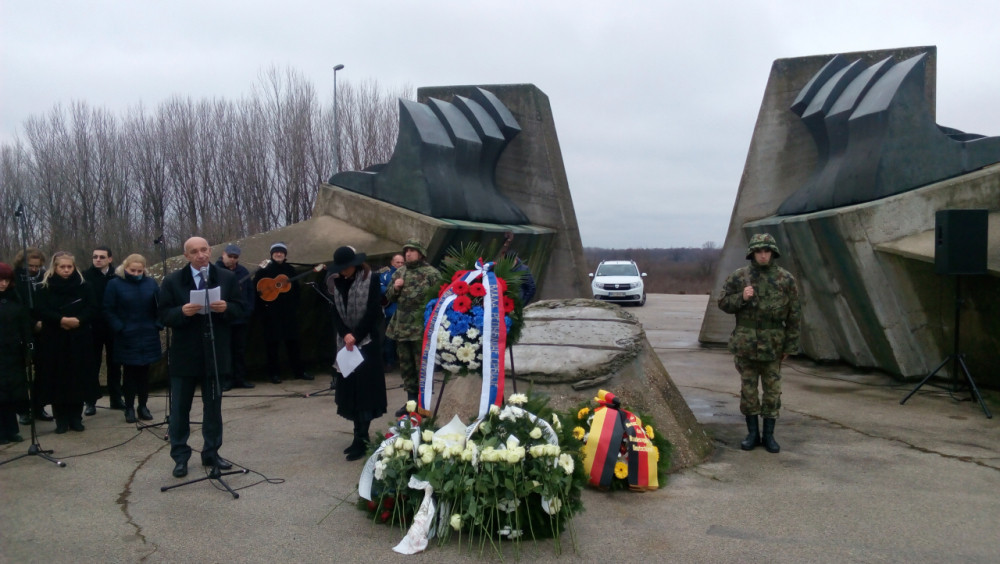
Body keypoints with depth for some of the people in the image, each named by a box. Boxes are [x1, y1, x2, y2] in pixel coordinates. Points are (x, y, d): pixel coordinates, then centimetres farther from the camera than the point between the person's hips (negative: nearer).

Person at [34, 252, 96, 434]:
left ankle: (76, 418, 12)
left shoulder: (83, 285, 7)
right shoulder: (44, 287, 4)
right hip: (54, 341, -1)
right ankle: (61, 420, 9)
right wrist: (61, 320, -21)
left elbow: (92, 308, 1)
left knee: (78, 379, 2)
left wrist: (78, 320, -17)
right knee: (57, 380, 0)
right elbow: (40, 311, -6)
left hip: (79, 340, 1)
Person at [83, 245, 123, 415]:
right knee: (93, 364, 7)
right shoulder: (86, 276, -3)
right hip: (93, 327, -1)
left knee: (114, 363, 11)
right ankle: (90, 401, 13)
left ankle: (116, 398, 21)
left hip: (114, 326, 1)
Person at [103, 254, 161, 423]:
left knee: (144, 372, 10)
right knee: (129, 373, 5)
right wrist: (119, 328, -12)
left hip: (148, 337, 2)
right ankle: (129, 408, 14)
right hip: (126, 338, -2)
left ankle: (143, 406, 19)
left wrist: (157, 325, -2)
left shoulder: (151, 283, 4)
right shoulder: (115, 284, -4)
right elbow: (108, 310, -4)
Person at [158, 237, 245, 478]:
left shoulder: (227, 278, 2)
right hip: (184, 354, -1)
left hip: (215, 353, 2)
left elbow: (240, 309, 2)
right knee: (180, 408, 5)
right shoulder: (172, 281, -2)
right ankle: (180, 456, 17)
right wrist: (182, 312, -24)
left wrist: (226, 308, -19)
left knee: (213, 406, 12)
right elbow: (163, 315, -5)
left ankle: (211, 453, 24)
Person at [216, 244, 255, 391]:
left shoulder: (243, 271, 9)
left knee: (240, 349, 10)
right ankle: (226, 379, 8)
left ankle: (240, 378, 17)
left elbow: (250, 291, 11)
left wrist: (249, 310, 2)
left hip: (241, 318, 4)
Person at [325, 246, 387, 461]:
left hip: (367, 342, -5)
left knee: (364, 390, -6)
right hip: (346, 343, 5)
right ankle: (361, 436, 14)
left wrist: (356, 336, -12)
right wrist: (345, 334, -11)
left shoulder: (371, 280, -6)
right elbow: (335, 313, 5)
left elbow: (374, 312, -10)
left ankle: (361, 439, -5)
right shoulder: (336, 283, 8)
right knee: (350, 389, 6)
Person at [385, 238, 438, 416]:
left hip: (422, 328, -6)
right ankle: (411, 400, 25)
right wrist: (395, 288, -2)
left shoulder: (431, 273, -6)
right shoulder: (399, 272, 13)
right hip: (401, 327, 6)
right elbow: (389, 297, 19)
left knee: (422, 367, 0)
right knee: (405, 366, 13)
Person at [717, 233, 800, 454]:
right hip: (745, 344, 0)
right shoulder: (738, 277, 2)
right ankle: (752, 433, 19)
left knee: (772, 391, 6)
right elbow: (723, 303, 6)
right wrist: (741, 298, -14)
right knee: (748, 390, 7)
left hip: (773, 346, 0)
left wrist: (790, 345, 1)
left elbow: (794, 315, 3)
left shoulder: (785, 279, 1)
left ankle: (769, 435, 18)